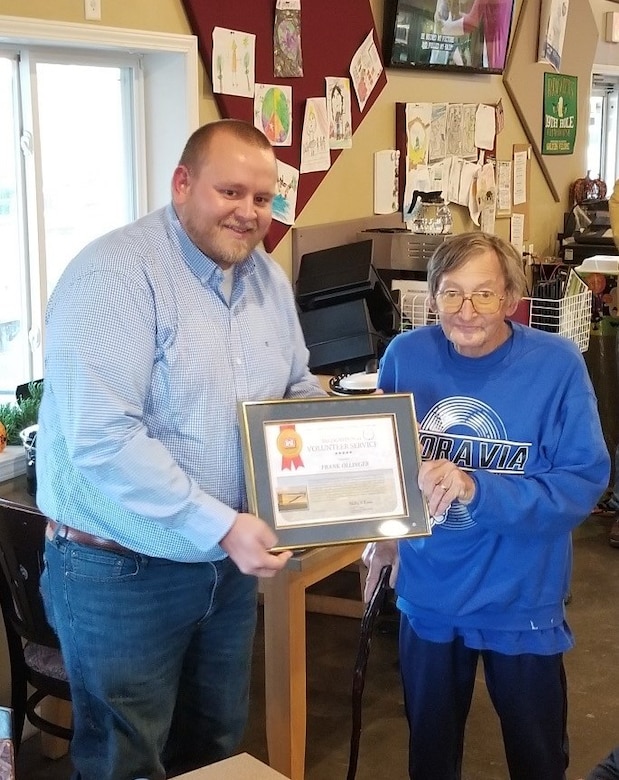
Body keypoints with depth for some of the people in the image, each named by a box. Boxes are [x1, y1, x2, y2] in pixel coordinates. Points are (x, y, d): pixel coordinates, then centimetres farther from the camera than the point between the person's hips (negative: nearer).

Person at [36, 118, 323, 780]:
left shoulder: (267, 277, 4)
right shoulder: (115, 274, -21)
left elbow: (300, 389, 16)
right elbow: (103, 440, -29)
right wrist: (220, 526, -29)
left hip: (229, 565, 7)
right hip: (121, 573, -7)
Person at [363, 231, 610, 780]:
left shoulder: (556, 364, -17)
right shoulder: (405, 355, -8)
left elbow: (585, 482, -22)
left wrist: (477, 490, -32)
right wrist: (383, 531, -1)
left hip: (522, 602, -2)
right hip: (427, 596, 3)